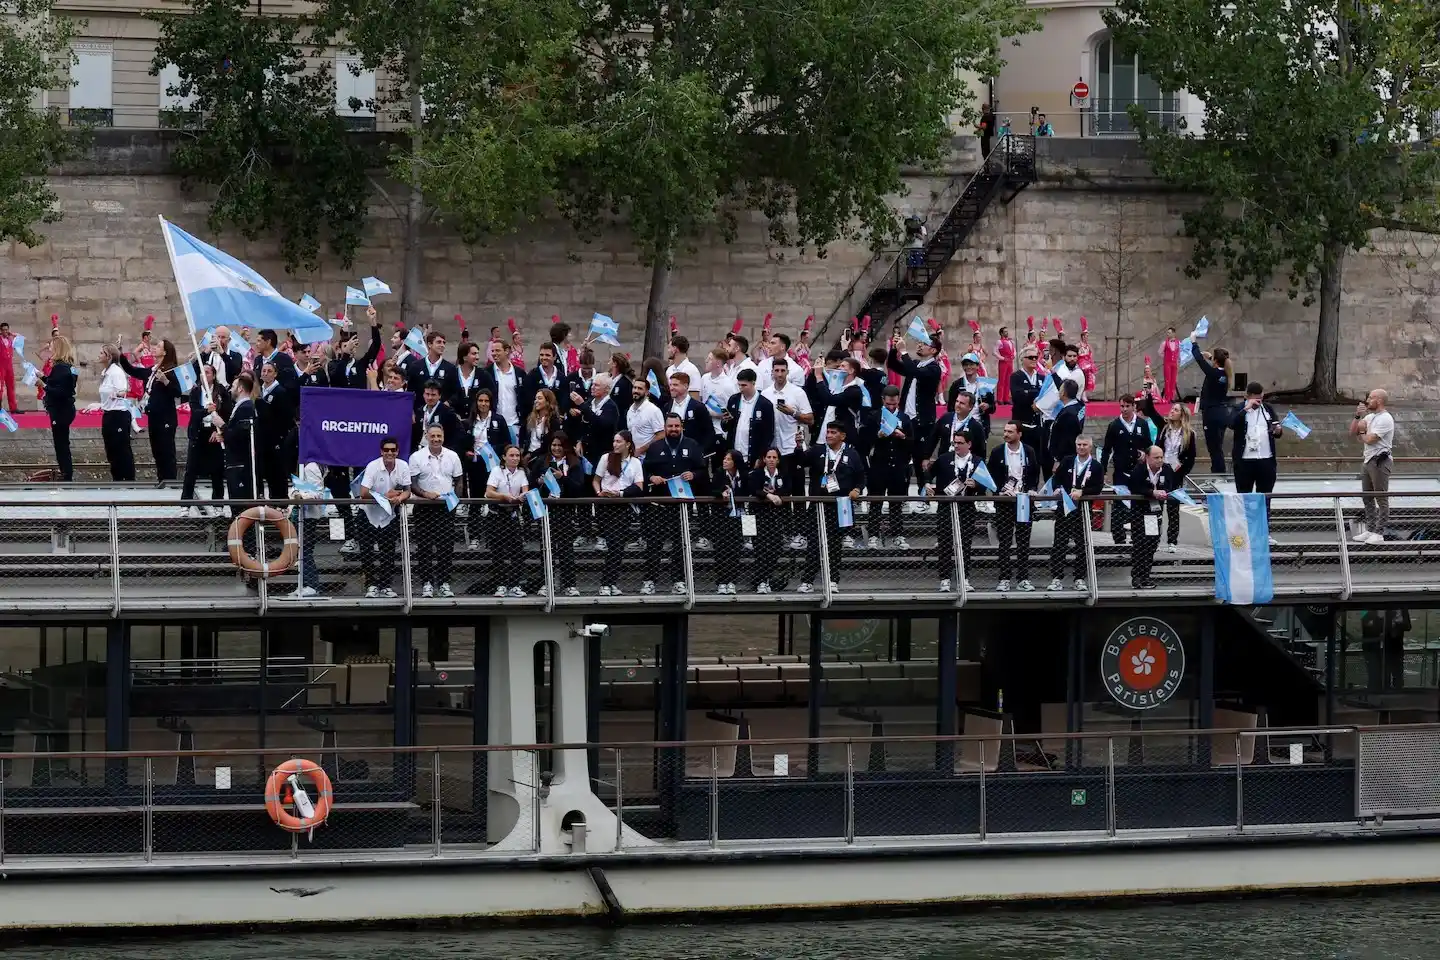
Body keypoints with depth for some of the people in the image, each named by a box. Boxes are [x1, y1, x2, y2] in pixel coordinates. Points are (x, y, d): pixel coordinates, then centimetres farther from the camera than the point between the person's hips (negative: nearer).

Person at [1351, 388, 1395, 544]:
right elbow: (1352, 432, 12)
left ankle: (1379, 534, -6)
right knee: (1368, 498, 14)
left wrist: (1361, 433, 2)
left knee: (1381, 499, -5)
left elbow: (1370, 439, -20)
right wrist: (1358, 417, -2)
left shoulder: (1385, 419, -13)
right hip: (1368, 460, 10)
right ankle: (1370, 530, 20)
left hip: (1380, 462, -10)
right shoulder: (1369, 417, 15)